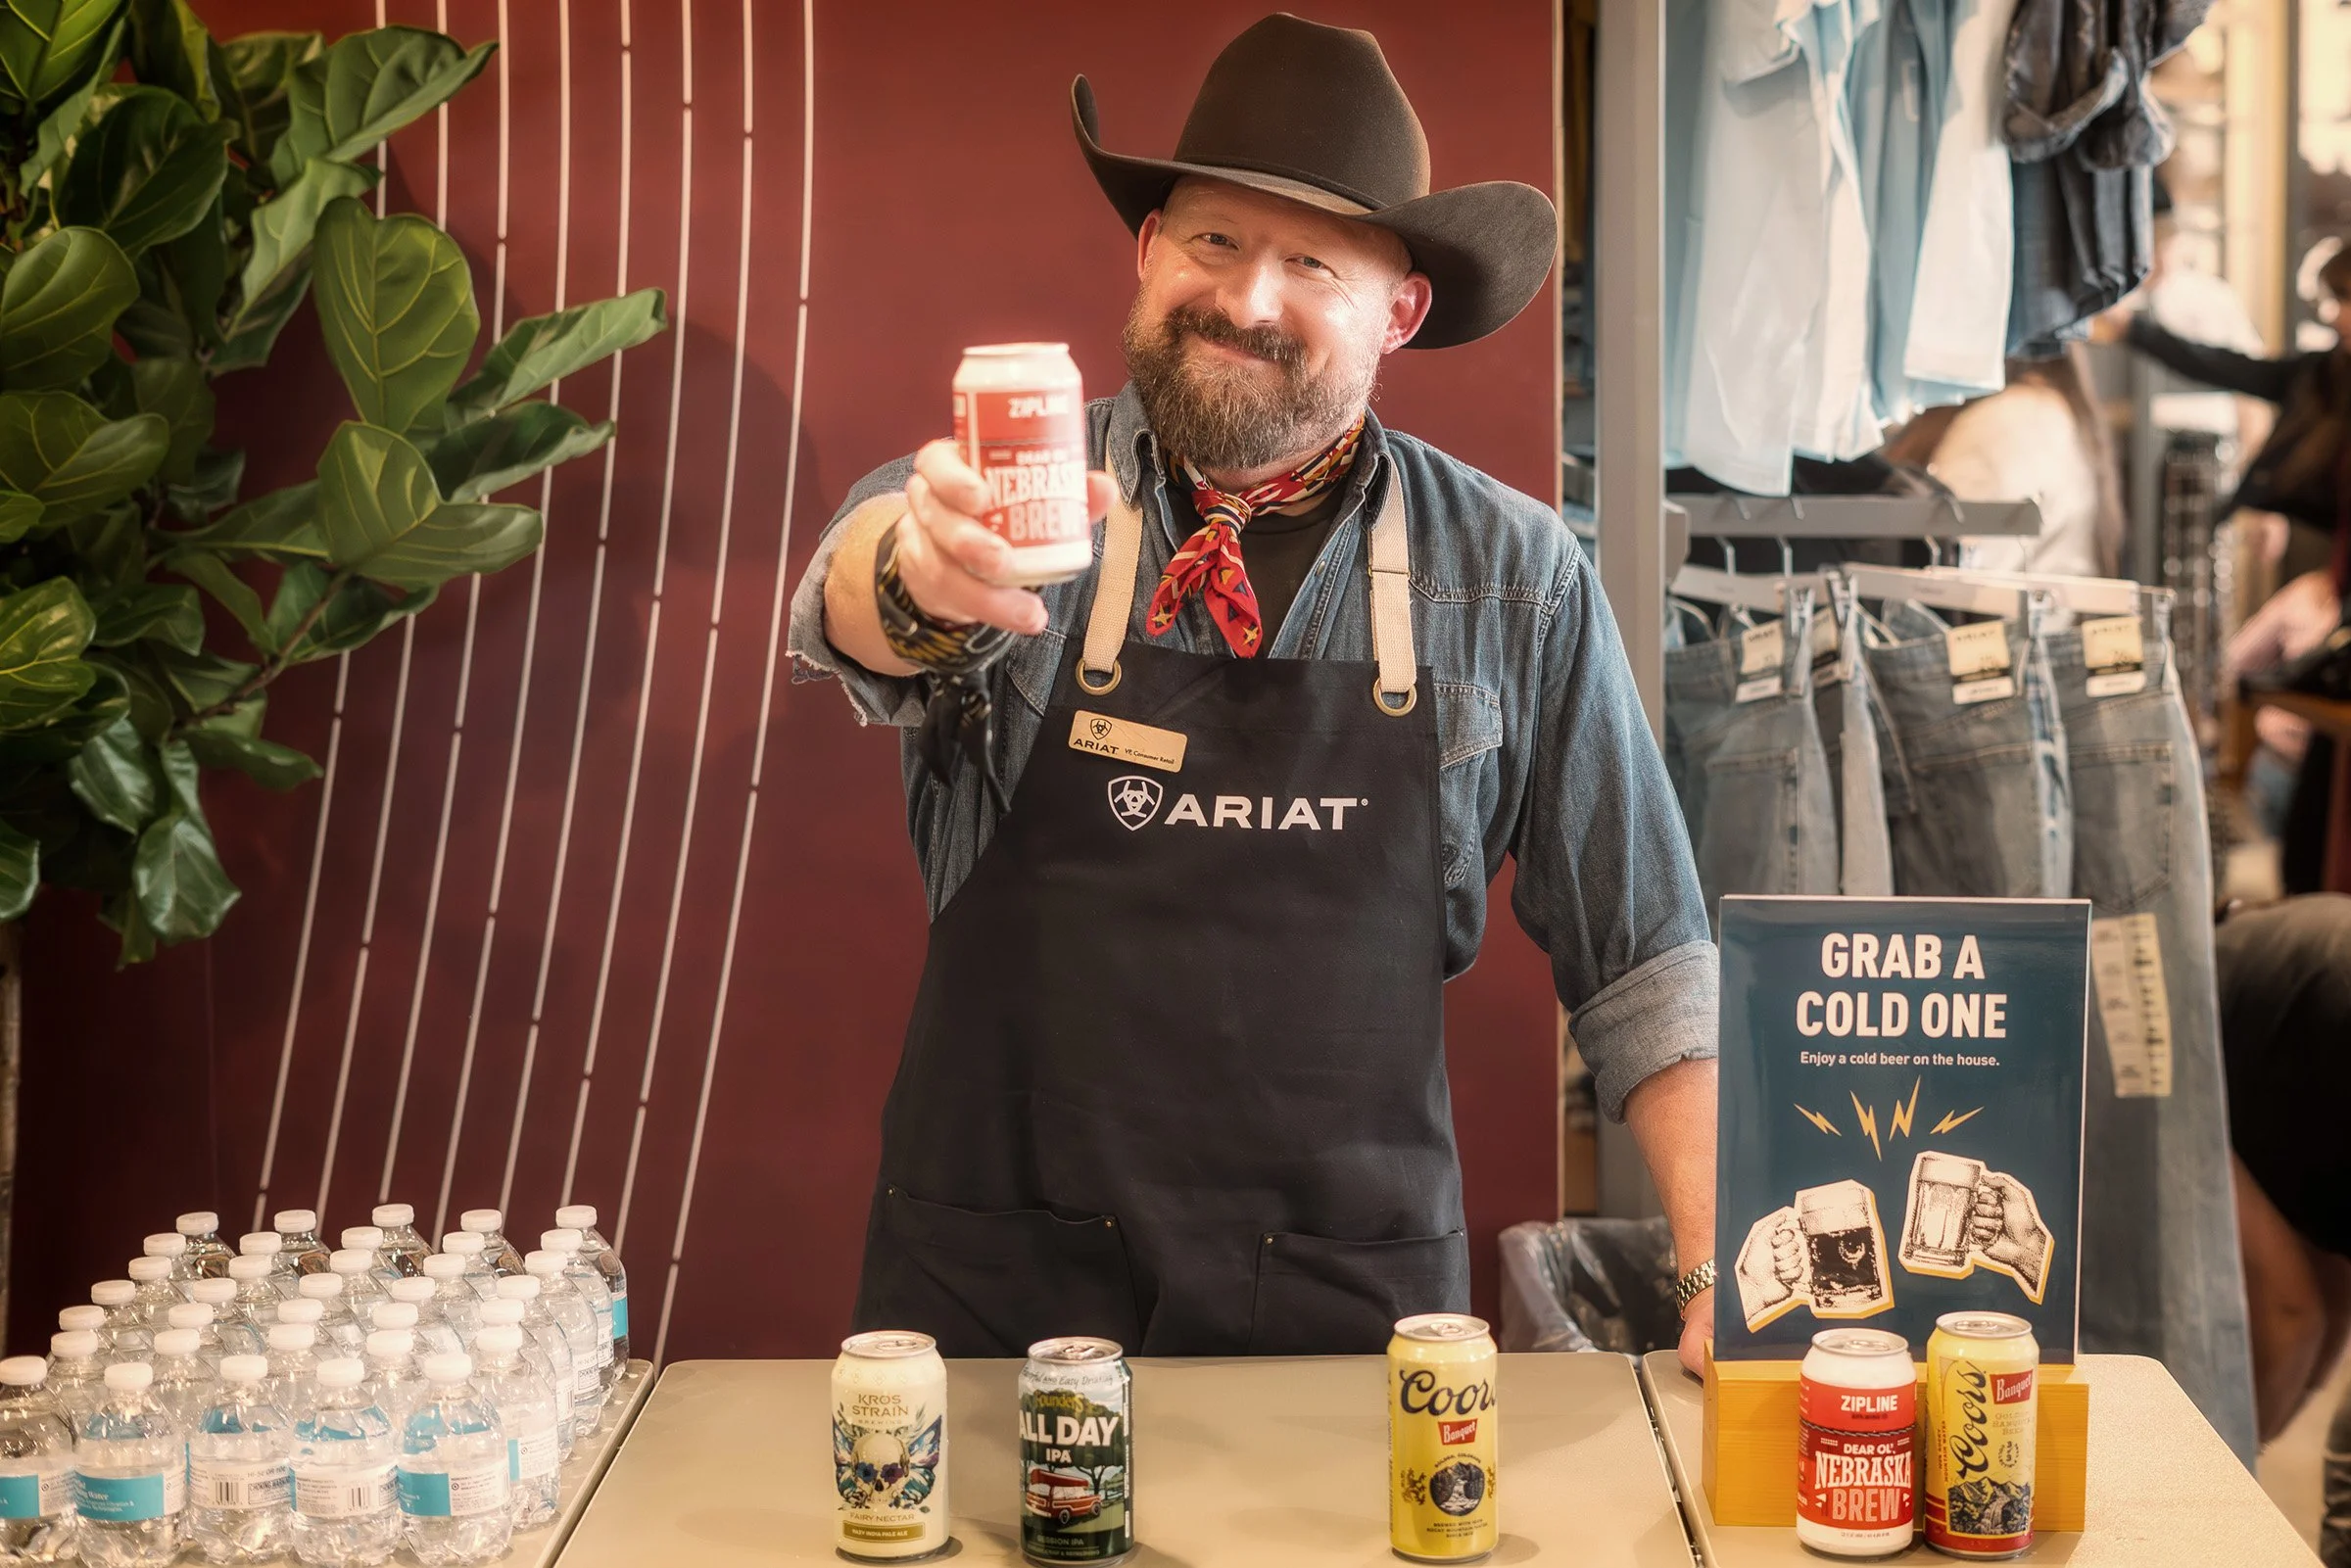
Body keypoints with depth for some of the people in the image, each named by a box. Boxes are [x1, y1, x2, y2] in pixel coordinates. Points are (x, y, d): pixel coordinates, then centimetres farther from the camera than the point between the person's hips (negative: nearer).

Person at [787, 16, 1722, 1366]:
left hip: (1350, 1304, 1)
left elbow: (1643, 964, 4)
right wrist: (915, 582, -48)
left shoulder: (1514, 581, 0)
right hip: (998, 1292, 0)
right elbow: (848, 609, -25)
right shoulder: (1003, 496, -3)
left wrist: (1719, 1280, -4)